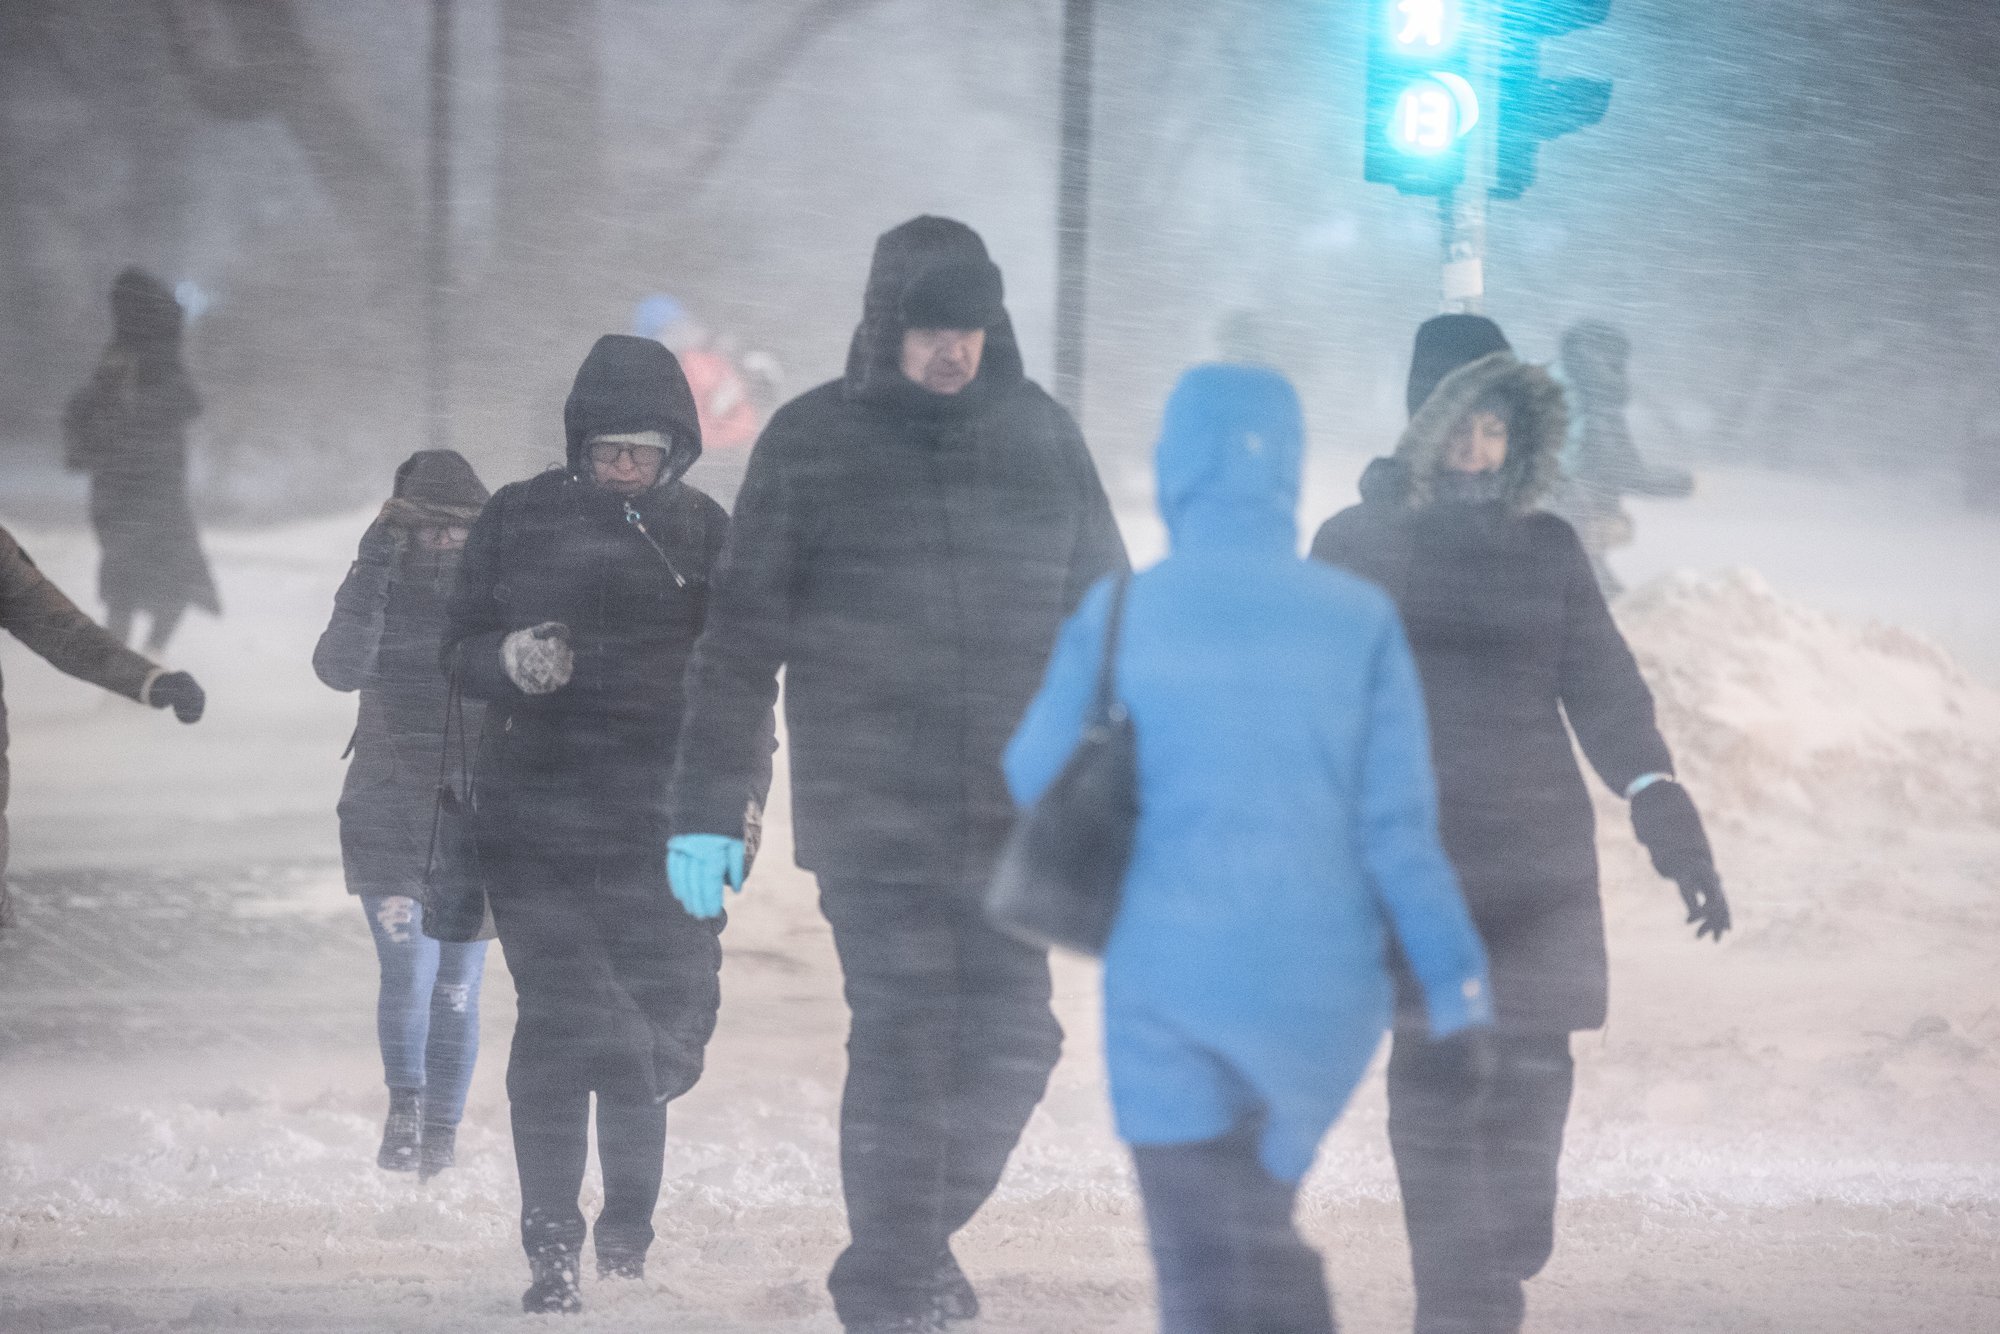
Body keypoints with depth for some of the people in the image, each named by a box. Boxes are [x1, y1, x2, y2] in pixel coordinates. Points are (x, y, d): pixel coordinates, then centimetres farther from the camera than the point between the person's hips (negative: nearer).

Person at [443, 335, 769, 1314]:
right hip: (536, 805, -1)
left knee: (661, 1020, -5)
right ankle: (550, 1246, -5)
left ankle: (629, 1221, 15)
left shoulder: (703, 534, 8)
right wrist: (510, 658, -13)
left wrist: (745, 789, 4)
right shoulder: (518, 521, 6)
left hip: (663, 811, 1)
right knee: (557, 1019, -9)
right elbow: (458, 648, 9)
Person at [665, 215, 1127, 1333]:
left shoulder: (1039, 434, 7)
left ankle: (919, 1238, 24)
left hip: (1012, 817, 3)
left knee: (1014, 1041, 3)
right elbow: (741, 639, 0)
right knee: (900, 1049, -7)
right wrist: (705, 811, -4)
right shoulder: (811, 443, -1)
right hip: (869, 819, -3)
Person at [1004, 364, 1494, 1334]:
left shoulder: (1118, 618, -6)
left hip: (1171, 980, -2)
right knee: (1261, 1225, 23)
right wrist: (1457, 991, -1)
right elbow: (1400, 824, -5)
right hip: (1319, 982, 2)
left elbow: (1031, 781, 5)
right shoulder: (1358, 620, -3)